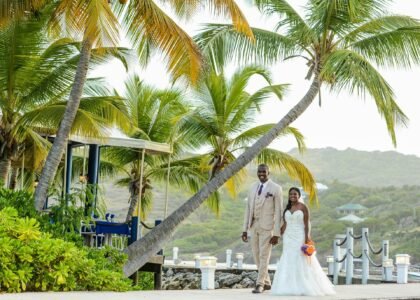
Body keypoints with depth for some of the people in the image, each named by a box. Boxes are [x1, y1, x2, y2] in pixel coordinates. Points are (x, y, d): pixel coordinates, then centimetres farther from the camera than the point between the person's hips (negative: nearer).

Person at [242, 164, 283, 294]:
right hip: (254, 225, 6)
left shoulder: (276, 188, -8)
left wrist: (276, 234, -13)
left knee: (264, 256, -6)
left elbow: (278, 211, -9)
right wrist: (245, 229, 7)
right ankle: (266, 282, 23)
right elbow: (248, 209, 11)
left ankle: (260, 284, 0)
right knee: (257, 256, 10)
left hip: (267, 226, -6)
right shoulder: (253, 187, 9)